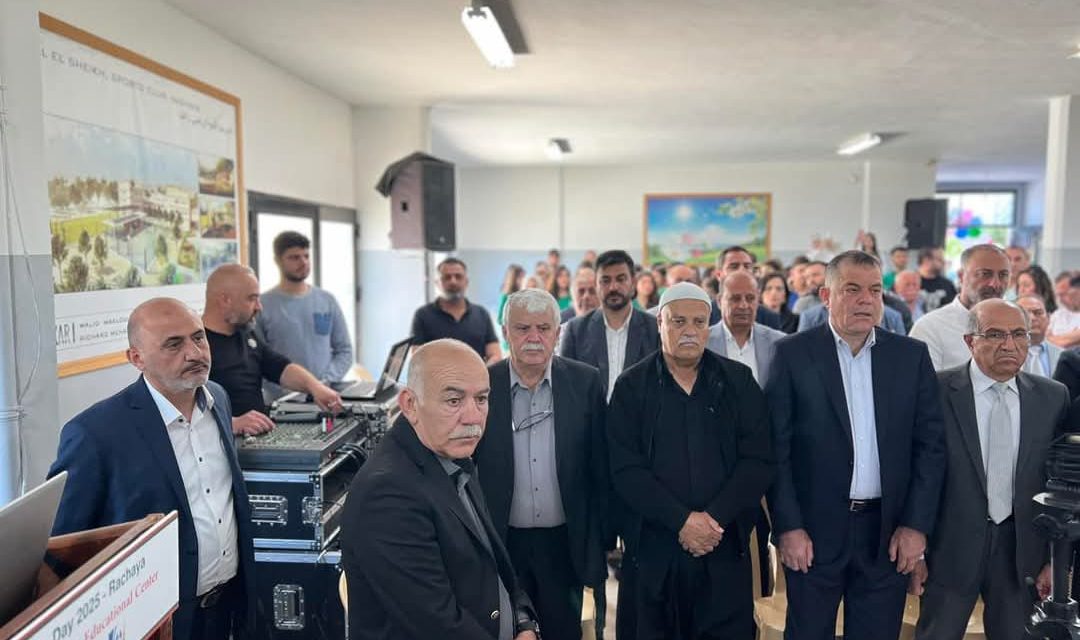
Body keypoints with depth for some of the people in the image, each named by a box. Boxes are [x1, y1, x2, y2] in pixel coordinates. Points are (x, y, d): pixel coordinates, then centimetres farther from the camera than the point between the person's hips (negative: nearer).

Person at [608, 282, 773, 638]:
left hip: (726, 548, 1)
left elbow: (758, 460, -2)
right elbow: (626, 470, -7)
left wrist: (715, 518, -13)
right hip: (653, 549, 0)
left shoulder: (739, 381, 4)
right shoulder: (631, 387, 0)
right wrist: (681, 520, -15)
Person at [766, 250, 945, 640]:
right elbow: (777, 447, -7)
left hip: (889, 532, 2)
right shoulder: (793, 354, -5)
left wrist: (917, 524, -2)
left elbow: (931, 444, 4)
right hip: (813, 530, -2)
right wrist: (788, 526, -10)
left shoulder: (912, 356, 4)